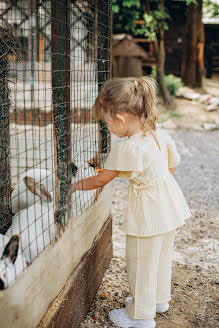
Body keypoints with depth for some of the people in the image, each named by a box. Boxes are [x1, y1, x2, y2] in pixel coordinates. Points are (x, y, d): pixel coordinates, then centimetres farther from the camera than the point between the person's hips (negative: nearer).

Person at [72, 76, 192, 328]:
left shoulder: (126, 148, -26)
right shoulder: (160, 134, -2)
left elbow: (100, 180, -16)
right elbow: (173, 164, 12)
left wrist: (73, 186, -2)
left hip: (147, 213, -8)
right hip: (170, 205, 9)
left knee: (141, 263, 10)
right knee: (162, 257, 25)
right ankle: (159, 298, 46)